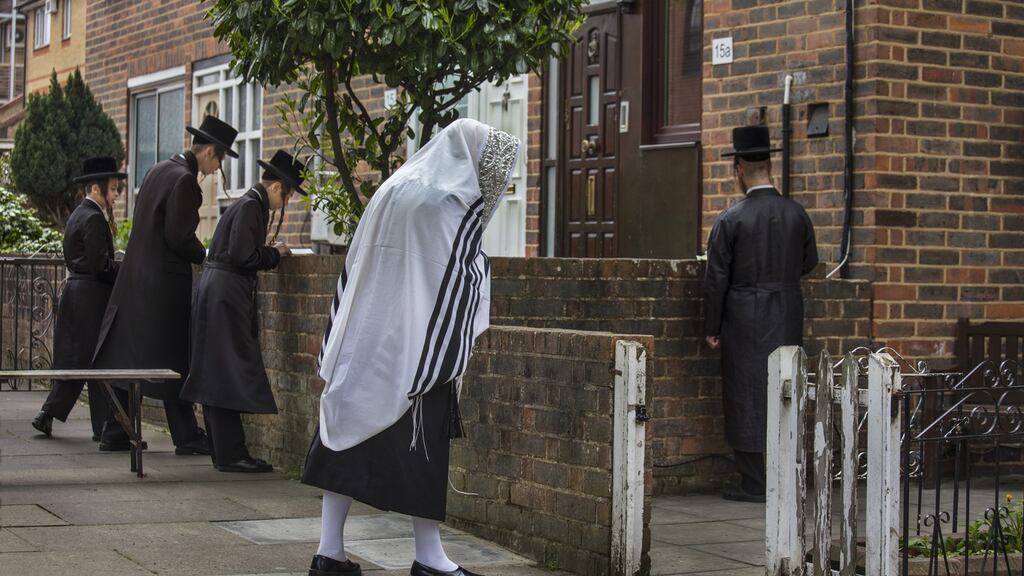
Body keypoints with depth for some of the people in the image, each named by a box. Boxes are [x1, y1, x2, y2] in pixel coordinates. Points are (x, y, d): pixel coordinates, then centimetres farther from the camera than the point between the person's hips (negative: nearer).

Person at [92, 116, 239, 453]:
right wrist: (207, 257, -2)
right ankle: (187, 437, 4)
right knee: (173, 361, -2)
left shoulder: (159, 171, 12)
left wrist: (200, 253, 18)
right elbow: (179, 238, -18)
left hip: (135, 278, 9)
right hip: (165, 282, -9)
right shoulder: (184, 180, -15)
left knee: (128, 354, 11)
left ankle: (115, 432, 16)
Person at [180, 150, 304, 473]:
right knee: (230, 372, -9)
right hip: (226, 293, -10)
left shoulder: (252, 204, 17)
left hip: (220, 292, 10)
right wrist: (275, 254, -5)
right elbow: (242, 256, -19)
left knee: (219, 375, 11)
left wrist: (272, 253, 12)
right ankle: (231, 455, -8)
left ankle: (225, 452, 16)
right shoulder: (251, 207, -13)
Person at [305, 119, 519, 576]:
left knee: (348, 441, 7)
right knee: (420, 450, 0)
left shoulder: (395, 190, 12)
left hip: (360, 349, 8)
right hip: (411, 354, -8)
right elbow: (451, 286, -12)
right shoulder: (447, 204, -11)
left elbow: (355, 269, 15)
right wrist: (448, 363, -4)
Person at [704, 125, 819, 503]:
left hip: (744, 321, -4)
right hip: (788, 318, 4)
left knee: (747, 397, 1)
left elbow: (716, 279, -8)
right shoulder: (797, 215, 1)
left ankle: (753, 484, 1)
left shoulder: (730, 220, -11)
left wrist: (711, 328, -1)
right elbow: (809, 262, 14)